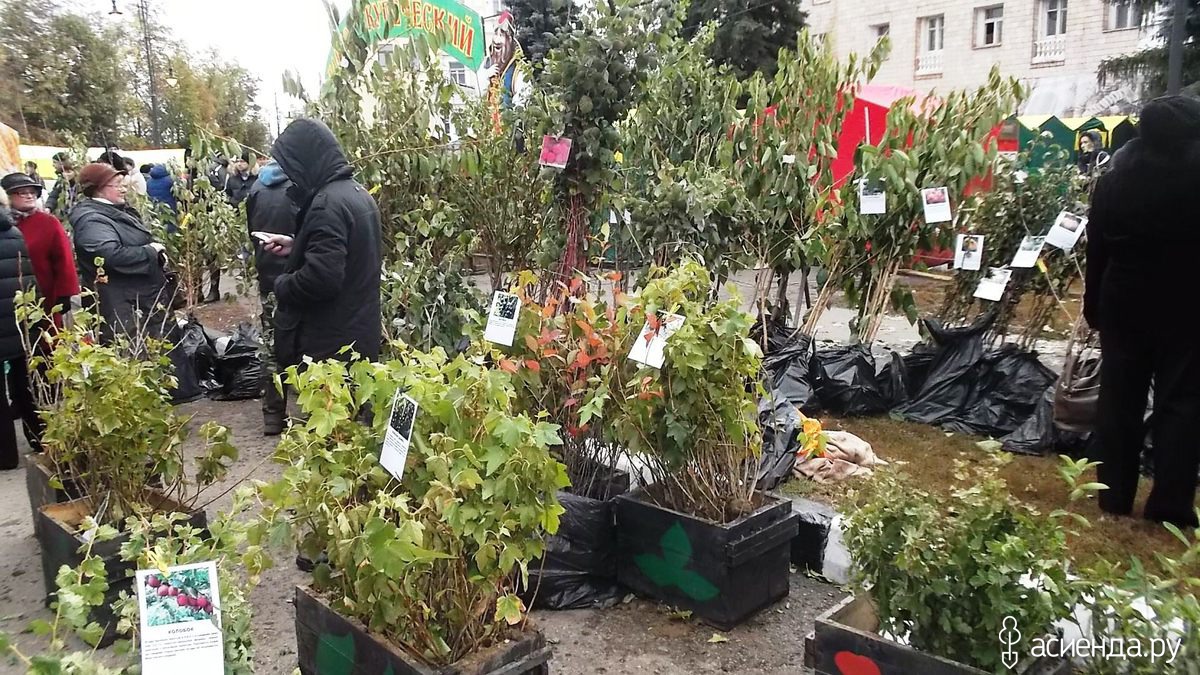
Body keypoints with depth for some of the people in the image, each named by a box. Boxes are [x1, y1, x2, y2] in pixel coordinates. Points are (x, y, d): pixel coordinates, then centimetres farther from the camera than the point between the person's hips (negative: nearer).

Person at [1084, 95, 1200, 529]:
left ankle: (1112, 497, 17)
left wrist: (1093, 306, 11)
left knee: (1119, 399, 10)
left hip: (1124, 305, 3)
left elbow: (1096, 252, 2)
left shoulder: (1113, 182, -3)